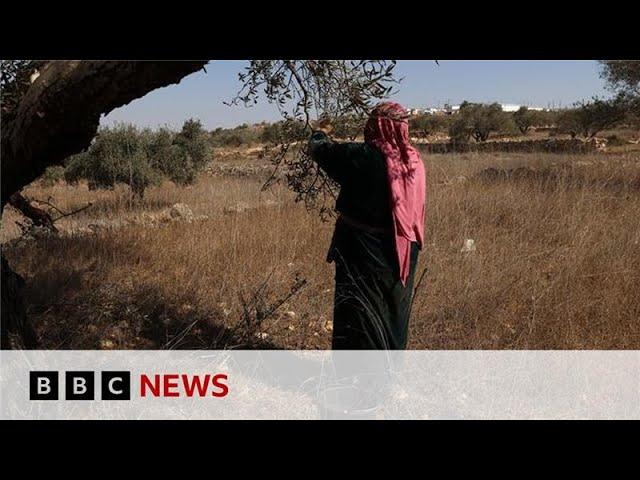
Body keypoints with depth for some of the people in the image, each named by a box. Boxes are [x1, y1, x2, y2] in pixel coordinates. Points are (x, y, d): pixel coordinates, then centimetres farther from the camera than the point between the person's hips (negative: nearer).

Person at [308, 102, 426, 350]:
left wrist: (319, 133, 22)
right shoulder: (414, 160, -2)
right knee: (393, 312, 19)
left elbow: (320, 150, -4)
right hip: (401, 254, 6)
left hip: (364, 251, -5)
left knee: (360, 315, 5)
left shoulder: (359, 157, -18)